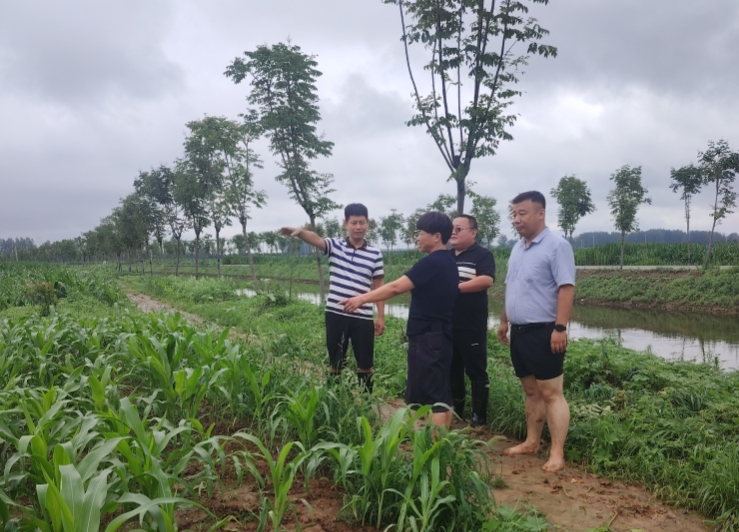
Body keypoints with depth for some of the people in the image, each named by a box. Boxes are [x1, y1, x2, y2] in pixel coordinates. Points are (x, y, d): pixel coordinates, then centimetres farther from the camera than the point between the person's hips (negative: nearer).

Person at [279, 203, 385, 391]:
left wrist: (381, 316, 4)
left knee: (365, 363, 9)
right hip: (336, 314, 0)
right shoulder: (334, 246, 0)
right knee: (335, 361, 11)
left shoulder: (375, 254, 2)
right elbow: (315, 239, -21)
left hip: (363, 317, 0)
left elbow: (379, 288, 6)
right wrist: (299, 232, -43)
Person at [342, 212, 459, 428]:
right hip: (440, 336, 10)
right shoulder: (448, 263, 13)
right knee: (441, 393, 12)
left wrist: (362, 299, -11)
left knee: (432, 394, -6)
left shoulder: (432, 263, -16)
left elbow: (395, 287, -18)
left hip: (427, 338, -9)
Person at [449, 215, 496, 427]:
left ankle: (479, 417, 9)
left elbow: (486, 280, -21)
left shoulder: (483, 255, -5)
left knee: (476, 371, 0)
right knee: (452, 369, 15)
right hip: (447, 325, 7)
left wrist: (455, 287, -20)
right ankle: (455, 412, 28)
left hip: (472, 326, -6)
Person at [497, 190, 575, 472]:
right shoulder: (517, 248, 14)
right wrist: (504, 321, 20)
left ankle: (557, 453, 2)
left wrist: (560, 328, -24)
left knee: (551, 393, -3)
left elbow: (566, 288, -18)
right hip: (519, 331, 8)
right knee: (531, 391, 16)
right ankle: (531, 442, 26)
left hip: (543, 331, -8)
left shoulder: (556, 245, -12)